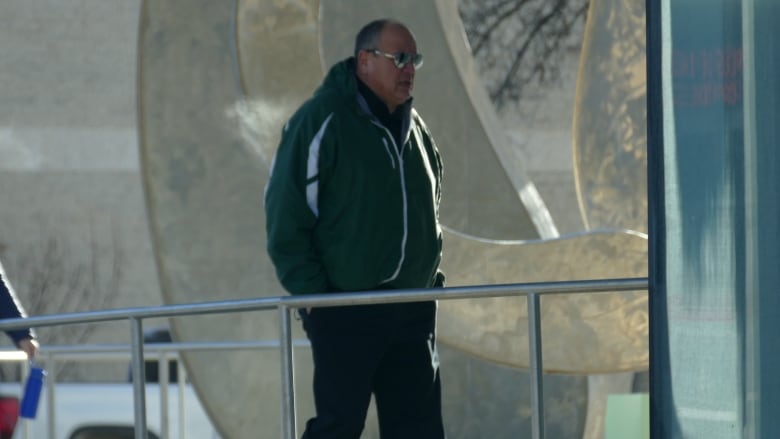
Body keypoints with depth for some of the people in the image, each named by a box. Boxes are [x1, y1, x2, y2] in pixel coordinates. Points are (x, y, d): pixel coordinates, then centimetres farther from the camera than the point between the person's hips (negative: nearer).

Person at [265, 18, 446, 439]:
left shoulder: (415, 128, 14)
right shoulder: (322, 121, -10)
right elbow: (285, 215, -11)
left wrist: (430, 278, 15)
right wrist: (313, 294, -13)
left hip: (412, 310, 7)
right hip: (346, 313, -7)